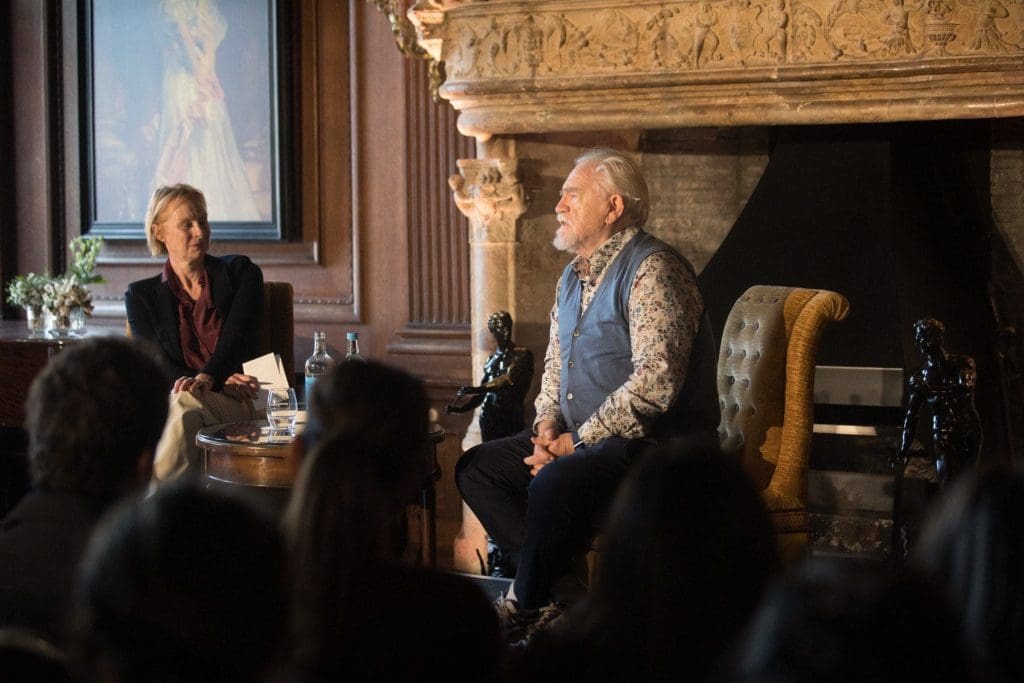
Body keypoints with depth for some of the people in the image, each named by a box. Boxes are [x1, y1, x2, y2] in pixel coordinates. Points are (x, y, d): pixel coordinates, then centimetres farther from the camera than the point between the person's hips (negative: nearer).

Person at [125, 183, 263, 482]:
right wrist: (221, 384, -15)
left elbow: (237, 337, -1)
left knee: (185, 402, -36)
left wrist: (206, 379, -24)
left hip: (240, 404, -1)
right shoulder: (141, 295, 16)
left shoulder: (240, 273, 15)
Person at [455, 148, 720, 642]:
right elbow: (556, 365, 25)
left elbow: (655, 382, -25)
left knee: (557, 483, -34)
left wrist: (577, 443, -20)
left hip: (656, 441, -10)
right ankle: (565, 595, -12)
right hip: (582, 437, 10)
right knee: (476, 468, 0)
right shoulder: (574, 277, 15)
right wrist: (548, 425, 3)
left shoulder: (650, 270, -16)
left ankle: (525, 607, -8)